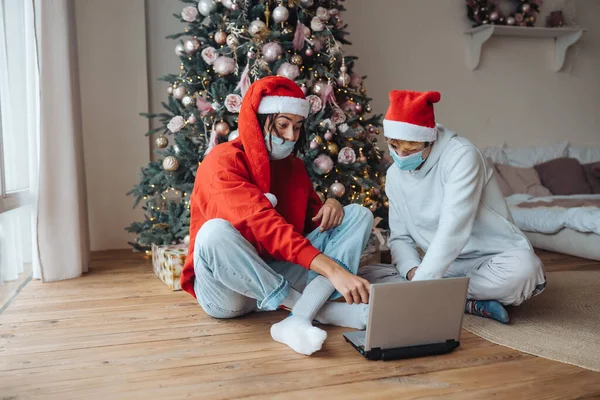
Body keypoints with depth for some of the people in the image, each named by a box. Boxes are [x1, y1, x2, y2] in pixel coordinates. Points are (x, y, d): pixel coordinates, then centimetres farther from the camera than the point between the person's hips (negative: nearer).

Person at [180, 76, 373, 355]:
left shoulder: (293, 165, 7)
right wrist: (333, 269, -39)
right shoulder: (222, 162, -17)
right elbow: (264, 225, -30)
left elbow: (311, 216, 16)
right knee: (215, 232, -39)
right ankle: (320, 310, -25)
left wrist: (331, 205, -10)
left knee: (358, 215, -6)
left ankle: (297, 320, -28)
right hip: (227, 289, -6)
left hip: (280, 274, 6)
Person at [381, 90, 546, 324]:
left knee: (523, 269, -38)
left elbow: (453, 230, -31)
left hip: (495, 258, -5)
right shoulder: (395, 175, -1)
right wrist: (411, 270, -20)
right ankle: (471, 303, -13)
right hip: (445, 263, 5)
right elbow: (399, 237, 2)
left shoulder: (461, 155, -21)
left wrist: (421, 282, -37)